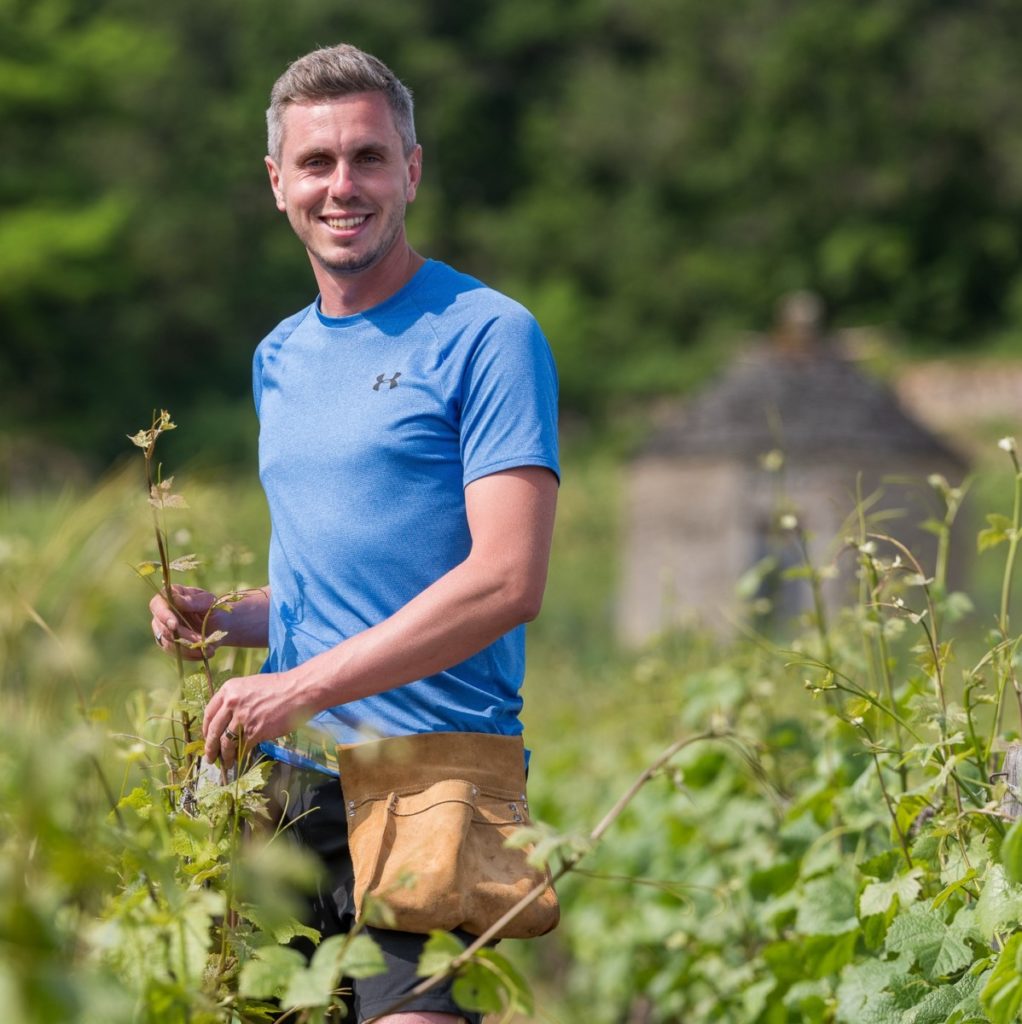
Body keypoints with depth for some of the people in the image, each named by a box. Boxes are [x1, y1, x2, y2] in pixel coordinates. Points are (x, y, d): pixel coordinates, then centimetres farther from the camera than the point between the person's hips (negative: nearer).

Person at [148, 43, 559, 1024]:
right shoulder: (279, 358, 19)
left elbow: (506, 582, -14)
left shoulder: (487, 335, -5)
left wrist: (302, 688, -17)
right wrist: (220, 621, 6)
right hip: (286, 786, 7)